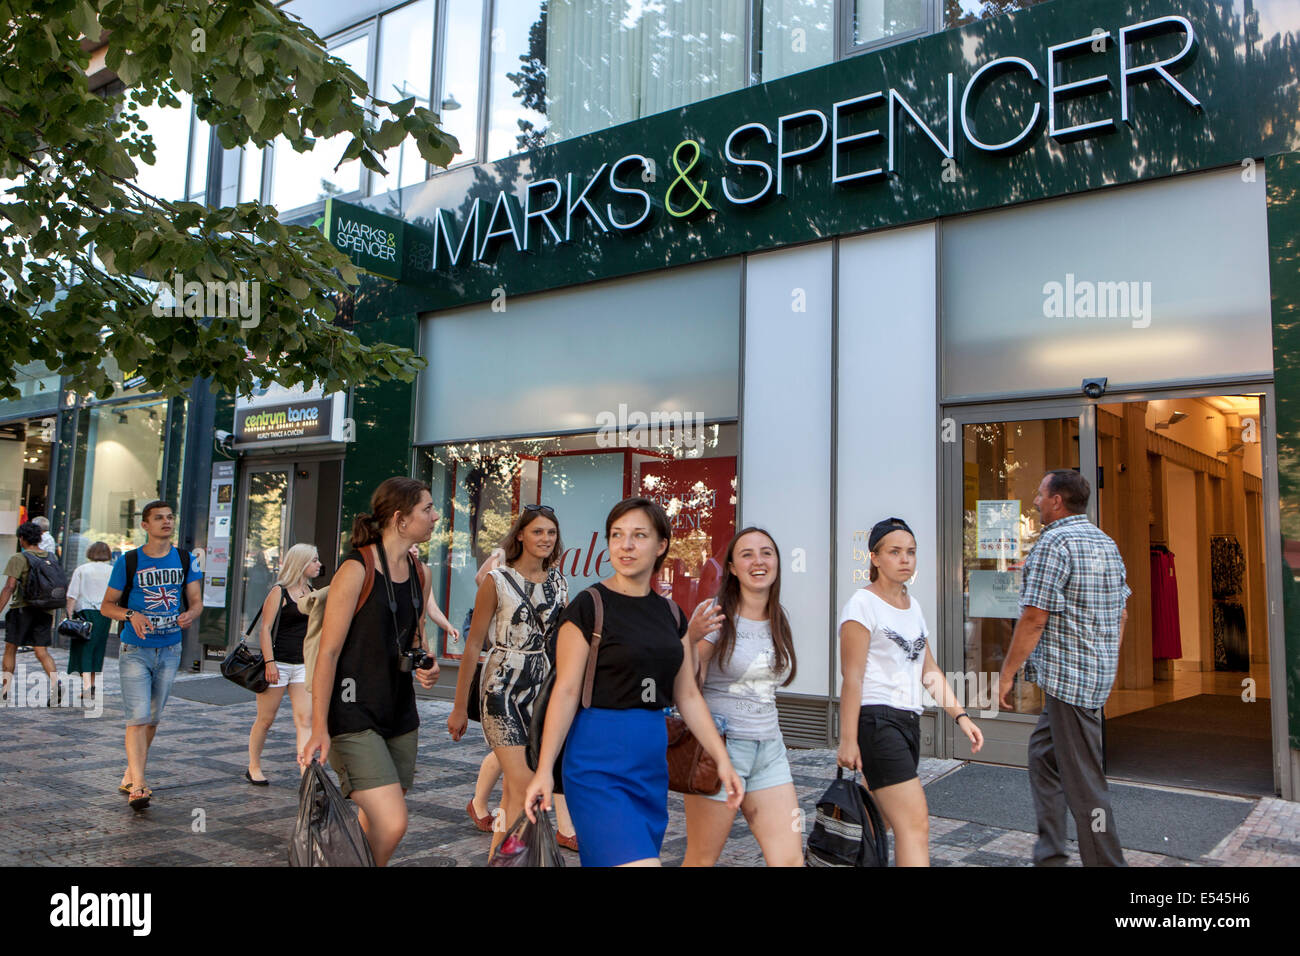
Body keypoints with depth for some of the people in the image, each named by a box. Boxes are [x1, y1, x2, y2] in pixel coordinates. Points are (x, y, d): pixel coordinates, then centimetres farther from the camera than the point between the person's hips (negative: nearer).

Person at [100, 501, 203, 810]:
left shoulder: (185, 560, 4)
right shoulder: (128, 562, -4)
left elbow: (196, 600, 5)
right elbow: (106, 605, 1)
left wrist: (190, 614, -18)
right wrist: (131, 615, -19)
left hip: (170, 650, 4)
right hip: (135, 650, -3)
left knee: (153, 718, 12)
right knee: (138, 717, -12)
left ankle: (129, 777, 28)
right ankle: (138, 787, -11)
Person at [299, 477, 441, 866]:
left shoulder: (418, 571, 9)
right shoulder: (356, 570, -14)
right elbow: (328, 651, -14)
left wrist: (426, 663, 2)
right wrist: (319, 728, -18)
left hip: (400, 714, 7)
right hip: (354, 715, -7)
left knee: (377, 826, 12)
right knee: (391, 825, -16)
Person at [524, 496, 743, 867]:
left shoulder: (671, 614, 10)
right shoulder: (588, 606, -7)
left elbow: (687, 696, 12)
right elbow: (566, 691, -10)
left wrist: (722, 759, 6)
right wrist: (544, 770, -14)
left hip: (652, 760, 6)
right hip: (599, 759, -6)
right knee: (636, 860, -16)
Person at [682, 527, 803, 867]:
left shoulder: (779, 619, 9)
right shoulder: (715, 613, -10)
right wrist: (692, 639, -29)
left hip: (770, 750, 6)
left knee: (790, 859, -1)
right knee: (701, 860, 5)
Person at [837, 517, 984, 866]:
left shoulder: (912, 605, 15)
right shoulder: (863, 604, -9)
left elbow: (928, 670, 19)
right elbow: (852, 677, -13)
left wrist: (959, 714, 10)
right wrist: (847, 739, -16)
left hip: (908, 719, 8)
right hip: (876, 719, -8)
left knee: (882, 819, 12)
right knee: (915, 821, -13)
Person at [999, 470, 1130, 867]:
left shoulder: (1053, 543, -16)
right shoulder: (1106, 543, 13)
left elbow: (1034, 618, -20)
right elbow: (1121, 614, 18)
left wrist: (1006, 674, -12)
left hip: (1067, 677, -10)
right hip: (1099, 673, 10)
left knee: (1083, 780, -2)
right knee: (1042, 753, 18)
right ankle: (1049, 856, 23)